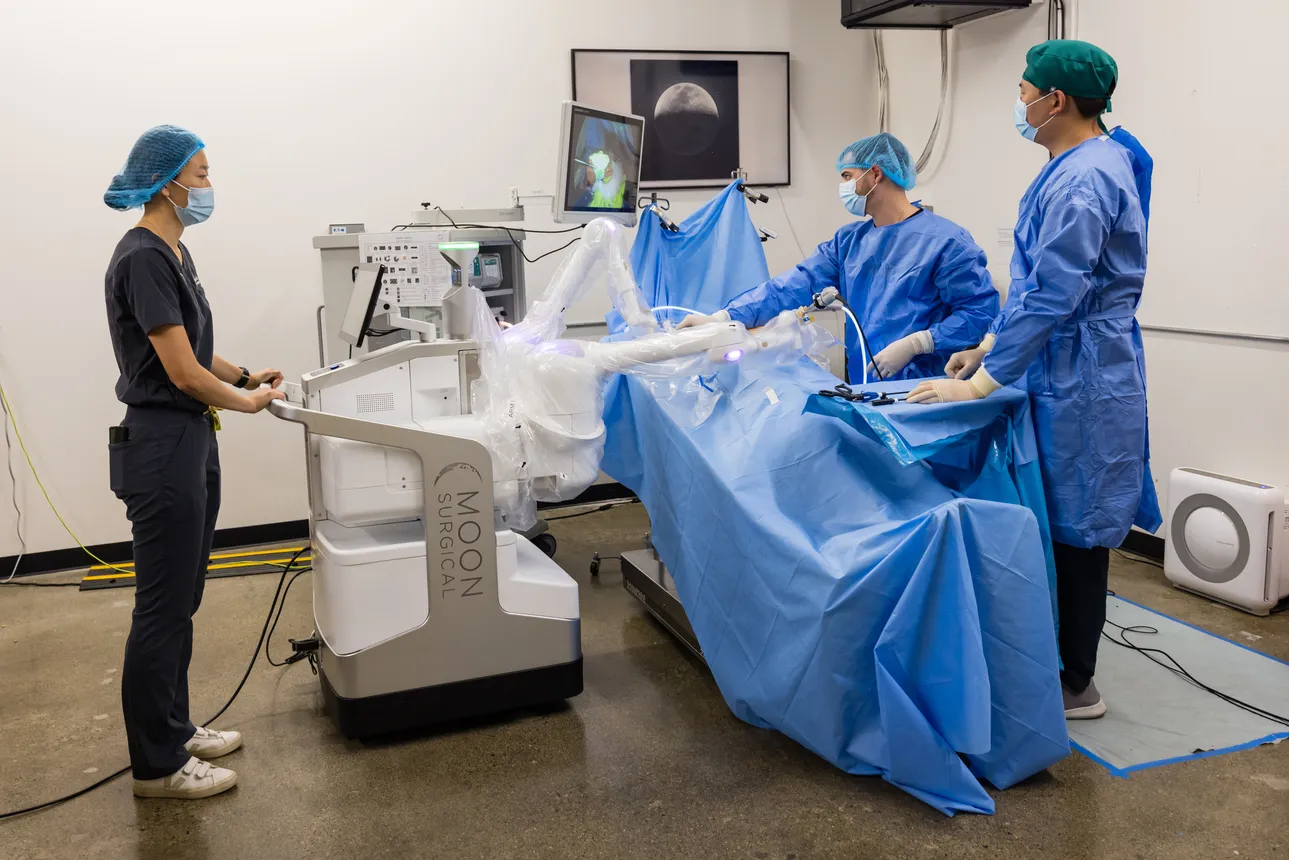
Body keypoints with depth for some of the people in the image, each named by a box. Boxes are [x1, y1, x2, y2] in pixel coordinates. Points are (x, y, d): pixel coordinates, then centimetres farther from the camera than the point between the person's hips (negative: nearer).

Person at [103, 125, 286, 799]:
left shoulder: (173, 252, 13)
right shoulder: (143, 258, -18)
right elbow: (182, 372, -20)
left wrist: (247, 377, 6)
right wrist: (246, 402, -5)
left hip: (192, 441, 10)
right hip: (162, 446, -10)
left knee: (180, 601, 18)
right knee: (162, 609, 0)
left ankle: (174, 728, 33)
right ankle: (156, 765, 14)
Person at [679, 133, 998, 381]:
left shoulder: (946, 240, -6)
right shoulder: (849, 241, 14)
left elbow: (980, 310, -10)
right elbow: (794, 287, 4)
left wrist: (914, 343, -19)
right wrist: (721, 318, -7)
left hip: (923, 396, -5)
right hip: (865, 391, 5)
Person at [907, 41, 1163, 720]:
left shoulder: (1082, 180, -21)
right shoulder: (1088, 164, 13)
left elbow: (1052, 297, -26)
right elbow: (1039, 279, 18)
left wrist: (983, 383, -23)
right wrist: (989, 347, 15)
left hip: (1080, 381, -10)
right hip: (1072, 374, 10)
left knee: (1076, 527, 1)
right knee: (1066, 523, 16)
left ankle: (1077, 685, 15)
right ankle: (1065, 657, 30)